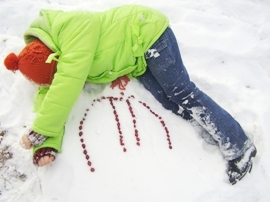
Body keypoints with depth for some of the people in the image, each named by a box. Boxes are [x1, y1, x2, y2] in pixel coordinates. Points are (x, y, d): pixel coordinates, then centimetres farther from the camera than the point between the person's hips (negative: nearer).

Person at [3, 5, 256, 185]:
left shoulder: (71, 26, -32)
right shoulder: (41, 60, -6)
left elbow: (68, 82, -37)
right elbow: (48, 94, -10)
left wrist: (38, 132, -31)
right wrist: (47, 144, -27)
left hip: (146, 33, -7)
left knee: (181, 93, -11)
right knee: (169, 102, -5)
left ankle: (239, 147, 2)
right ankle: (221, 133, 10)